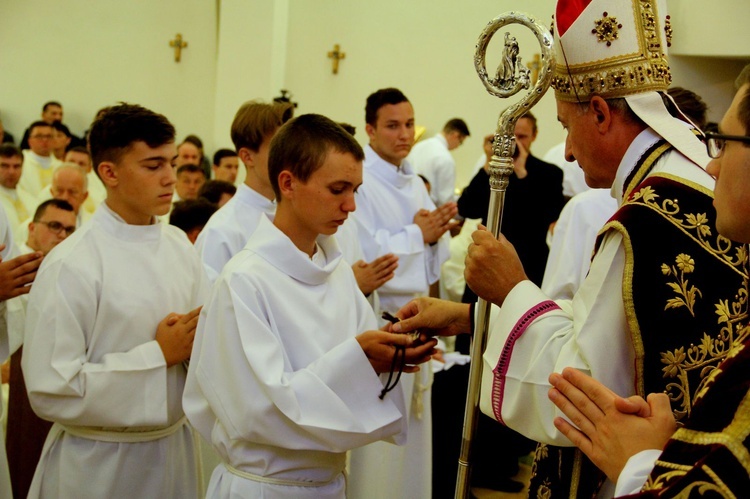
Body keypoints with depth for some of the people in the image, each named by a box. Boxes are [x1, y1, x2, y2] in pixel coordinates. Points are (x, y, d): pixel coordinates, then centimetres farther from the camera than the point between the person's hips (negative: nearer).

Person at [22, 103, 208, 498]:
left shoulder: (180, 247, 2)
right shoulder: (71, 265, -17)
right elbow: (51, 391, -20)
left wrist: (196, 345, -13)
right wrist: (159, 355, -18)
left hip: (175, 448, 5)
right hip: (99, 464, -5)